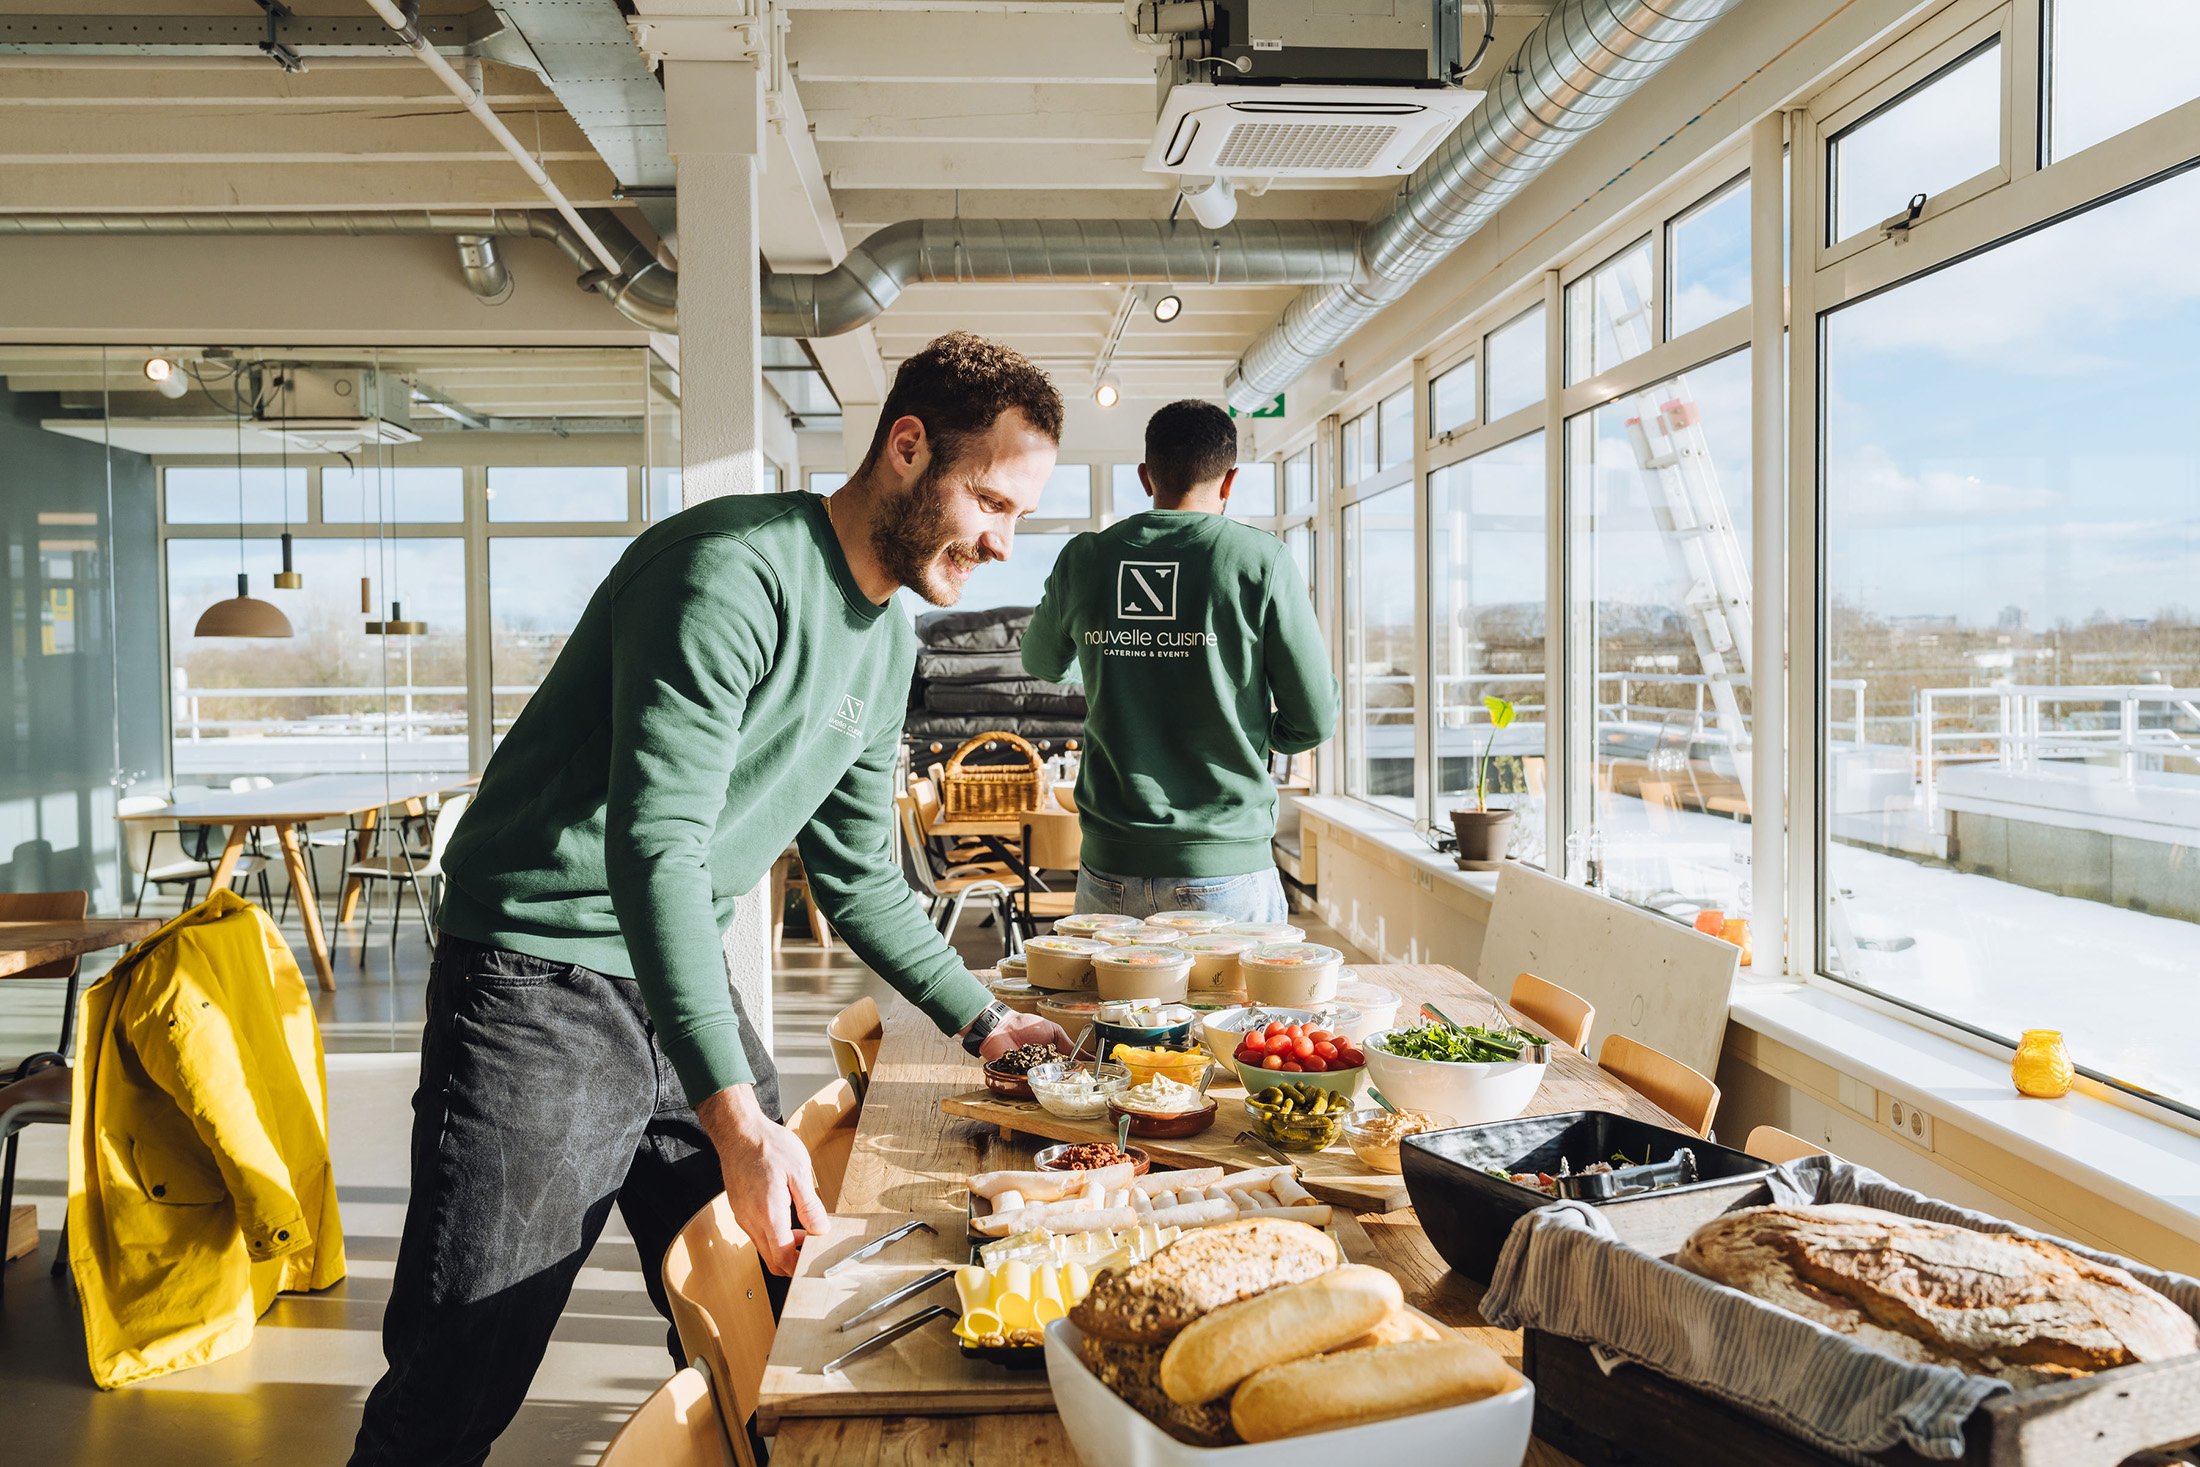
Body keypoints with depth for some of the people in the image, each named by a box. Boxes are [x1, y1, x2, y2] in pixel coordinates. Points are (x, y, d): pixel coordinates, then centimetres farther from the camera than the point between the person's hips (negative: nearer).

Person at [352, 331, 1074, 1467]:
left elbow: (857, 876, 17)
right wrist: (735, 1117, -34)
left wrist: (979, 1020, 13)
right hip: (543, 992, -8)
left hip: (688, 992, 8)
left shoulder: (887, 638, 9)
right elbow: (654, 846, -29)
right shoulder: (735, 569, -20)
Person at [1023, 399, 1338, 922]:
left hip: (1110, 866, 3)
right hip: (1227, 869, -3)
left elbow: (1041, 663, 22)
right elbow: (1315, 720, -4)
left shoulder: (1084, 558, 1)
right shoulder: (1261, 560, -7)